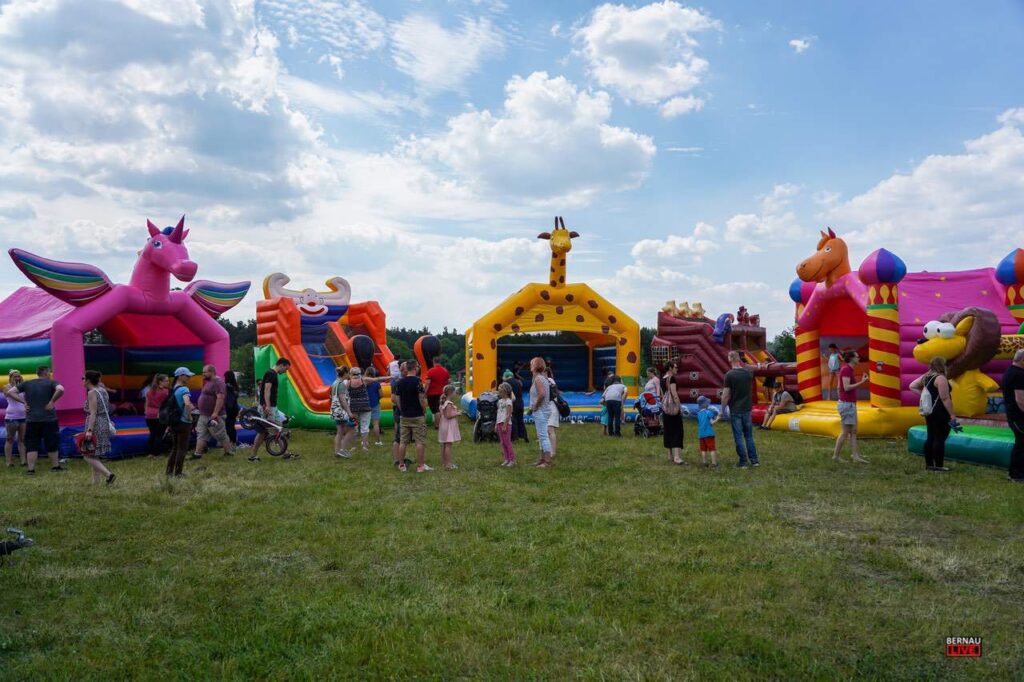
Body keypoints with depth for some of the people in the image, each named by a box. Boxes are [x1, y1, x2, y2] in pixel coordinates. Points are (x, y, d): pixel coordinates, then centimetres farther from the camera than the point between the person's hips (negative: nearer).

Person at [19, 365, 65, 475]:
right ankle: (55, 466, 19)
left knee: (32, 446, 6)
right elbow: (60, 390, -25)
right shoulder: (51, 383, -4)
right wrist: (52, 401, -13)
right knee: (52, 445, 10)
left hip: (31, 420, 3)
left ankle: (30, 469, 2)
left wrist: (24, 402, 3)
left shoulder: (27, 383, 9)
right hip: (49, 419, -3)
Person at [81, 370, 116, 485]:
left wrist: (89, 430, -24)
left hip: (96, 426, -9)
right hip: (104, 424, 9)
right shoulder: (103, 391, 12)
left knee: (88, 456, -3)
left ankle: (108, 475, -15)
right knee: (94, 456, 16)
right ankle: (95, 481, 17)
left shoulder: (92, 393, -14)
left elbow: (93, 413, -21)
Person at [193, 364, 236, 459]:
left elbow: (221, 397, -26)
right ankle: (197, 454, 6)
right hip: (203, 416, 10)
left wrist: (215, 413, -30)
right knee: (201, 435, 6)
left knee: (221, 436, -1)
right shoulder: (209, 382, 17)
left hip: (213, 416, -10)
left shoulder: (218, 382, -16)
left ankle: (229, 452, 8)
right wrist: (202, 412, 24)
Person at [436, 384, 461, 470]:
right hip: (449, 426, -9)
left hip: (443, 425, 9)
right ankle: (448, 464, -9)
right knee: (448, 444, -9)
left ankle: (444, 462, 23)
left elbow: (439, 414, 12)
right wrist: (457, 414, -12)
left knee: (444, 445, 15)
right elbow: (448, 416, -22)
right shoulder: (449, 404, -18)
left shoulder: (442, 403, 9)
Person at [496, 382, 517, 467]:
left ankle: (512, 459, -1)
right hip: (500, 423, 8)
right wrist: (496, 424, 14)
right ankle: (506, 459, 15)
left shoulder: (508, 401, -10)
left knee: (507, 442, -7)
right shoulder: (500, 401, 14)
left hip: (506, 423, -8)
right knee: (503, 442, 9)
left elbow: (509, 414, -16)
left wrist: (505, 425, -20)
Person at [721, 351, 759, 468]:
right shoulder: (748, 373, -1)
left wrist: (723, 409, -4)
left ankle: (743, 462, 7)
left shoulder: (729, 375, -15)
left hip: (735, 410, -4)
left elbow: (726, 395, -14)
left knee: (738, 437, 4)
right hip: (747, 408, 4)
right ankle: (754, 460, 16)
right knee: (749, 436, 14)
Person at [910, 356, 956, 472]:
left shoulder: (926, 376, 10)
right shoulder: (941, 378, -16)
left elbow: (912, 386, 20)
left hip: (929, 411, 9)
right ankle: (938, 466, -3)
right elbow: (945, 398, -20)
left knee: (930, 437, 12)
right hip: (940, 413, -9)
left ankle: (929, 464, 16)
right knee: (940, 439, -5)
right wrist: (952, 414, -17)